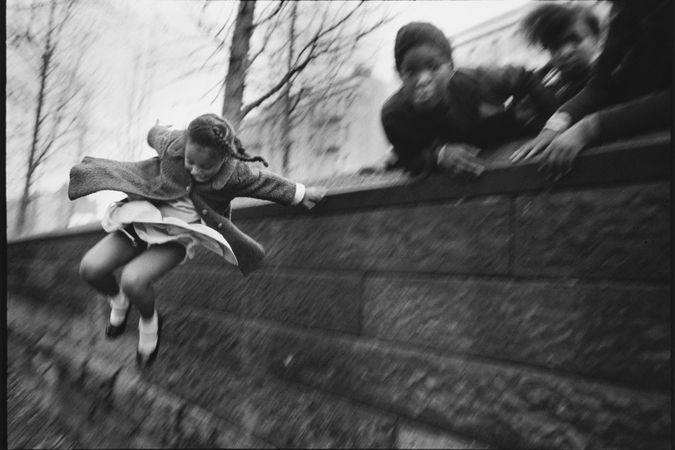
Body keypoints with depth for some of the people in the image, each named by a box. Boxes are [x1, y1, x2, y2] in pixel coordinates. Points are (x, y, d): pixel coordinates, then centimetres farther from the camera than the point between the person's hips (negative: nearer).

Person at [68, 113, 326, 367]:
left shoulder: (235, 173, -20)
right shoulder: (173, 144, -14)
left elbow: (268, 183, -3)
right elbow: (155, 135, 11)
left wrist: (303, 195, 12)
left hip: (179, 235, -4)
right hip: (144, 217, 4)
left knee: (133, 280, -28)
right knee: (91, 268, -12)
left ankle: (150, 325, 7)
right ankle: (118, 302, 24)